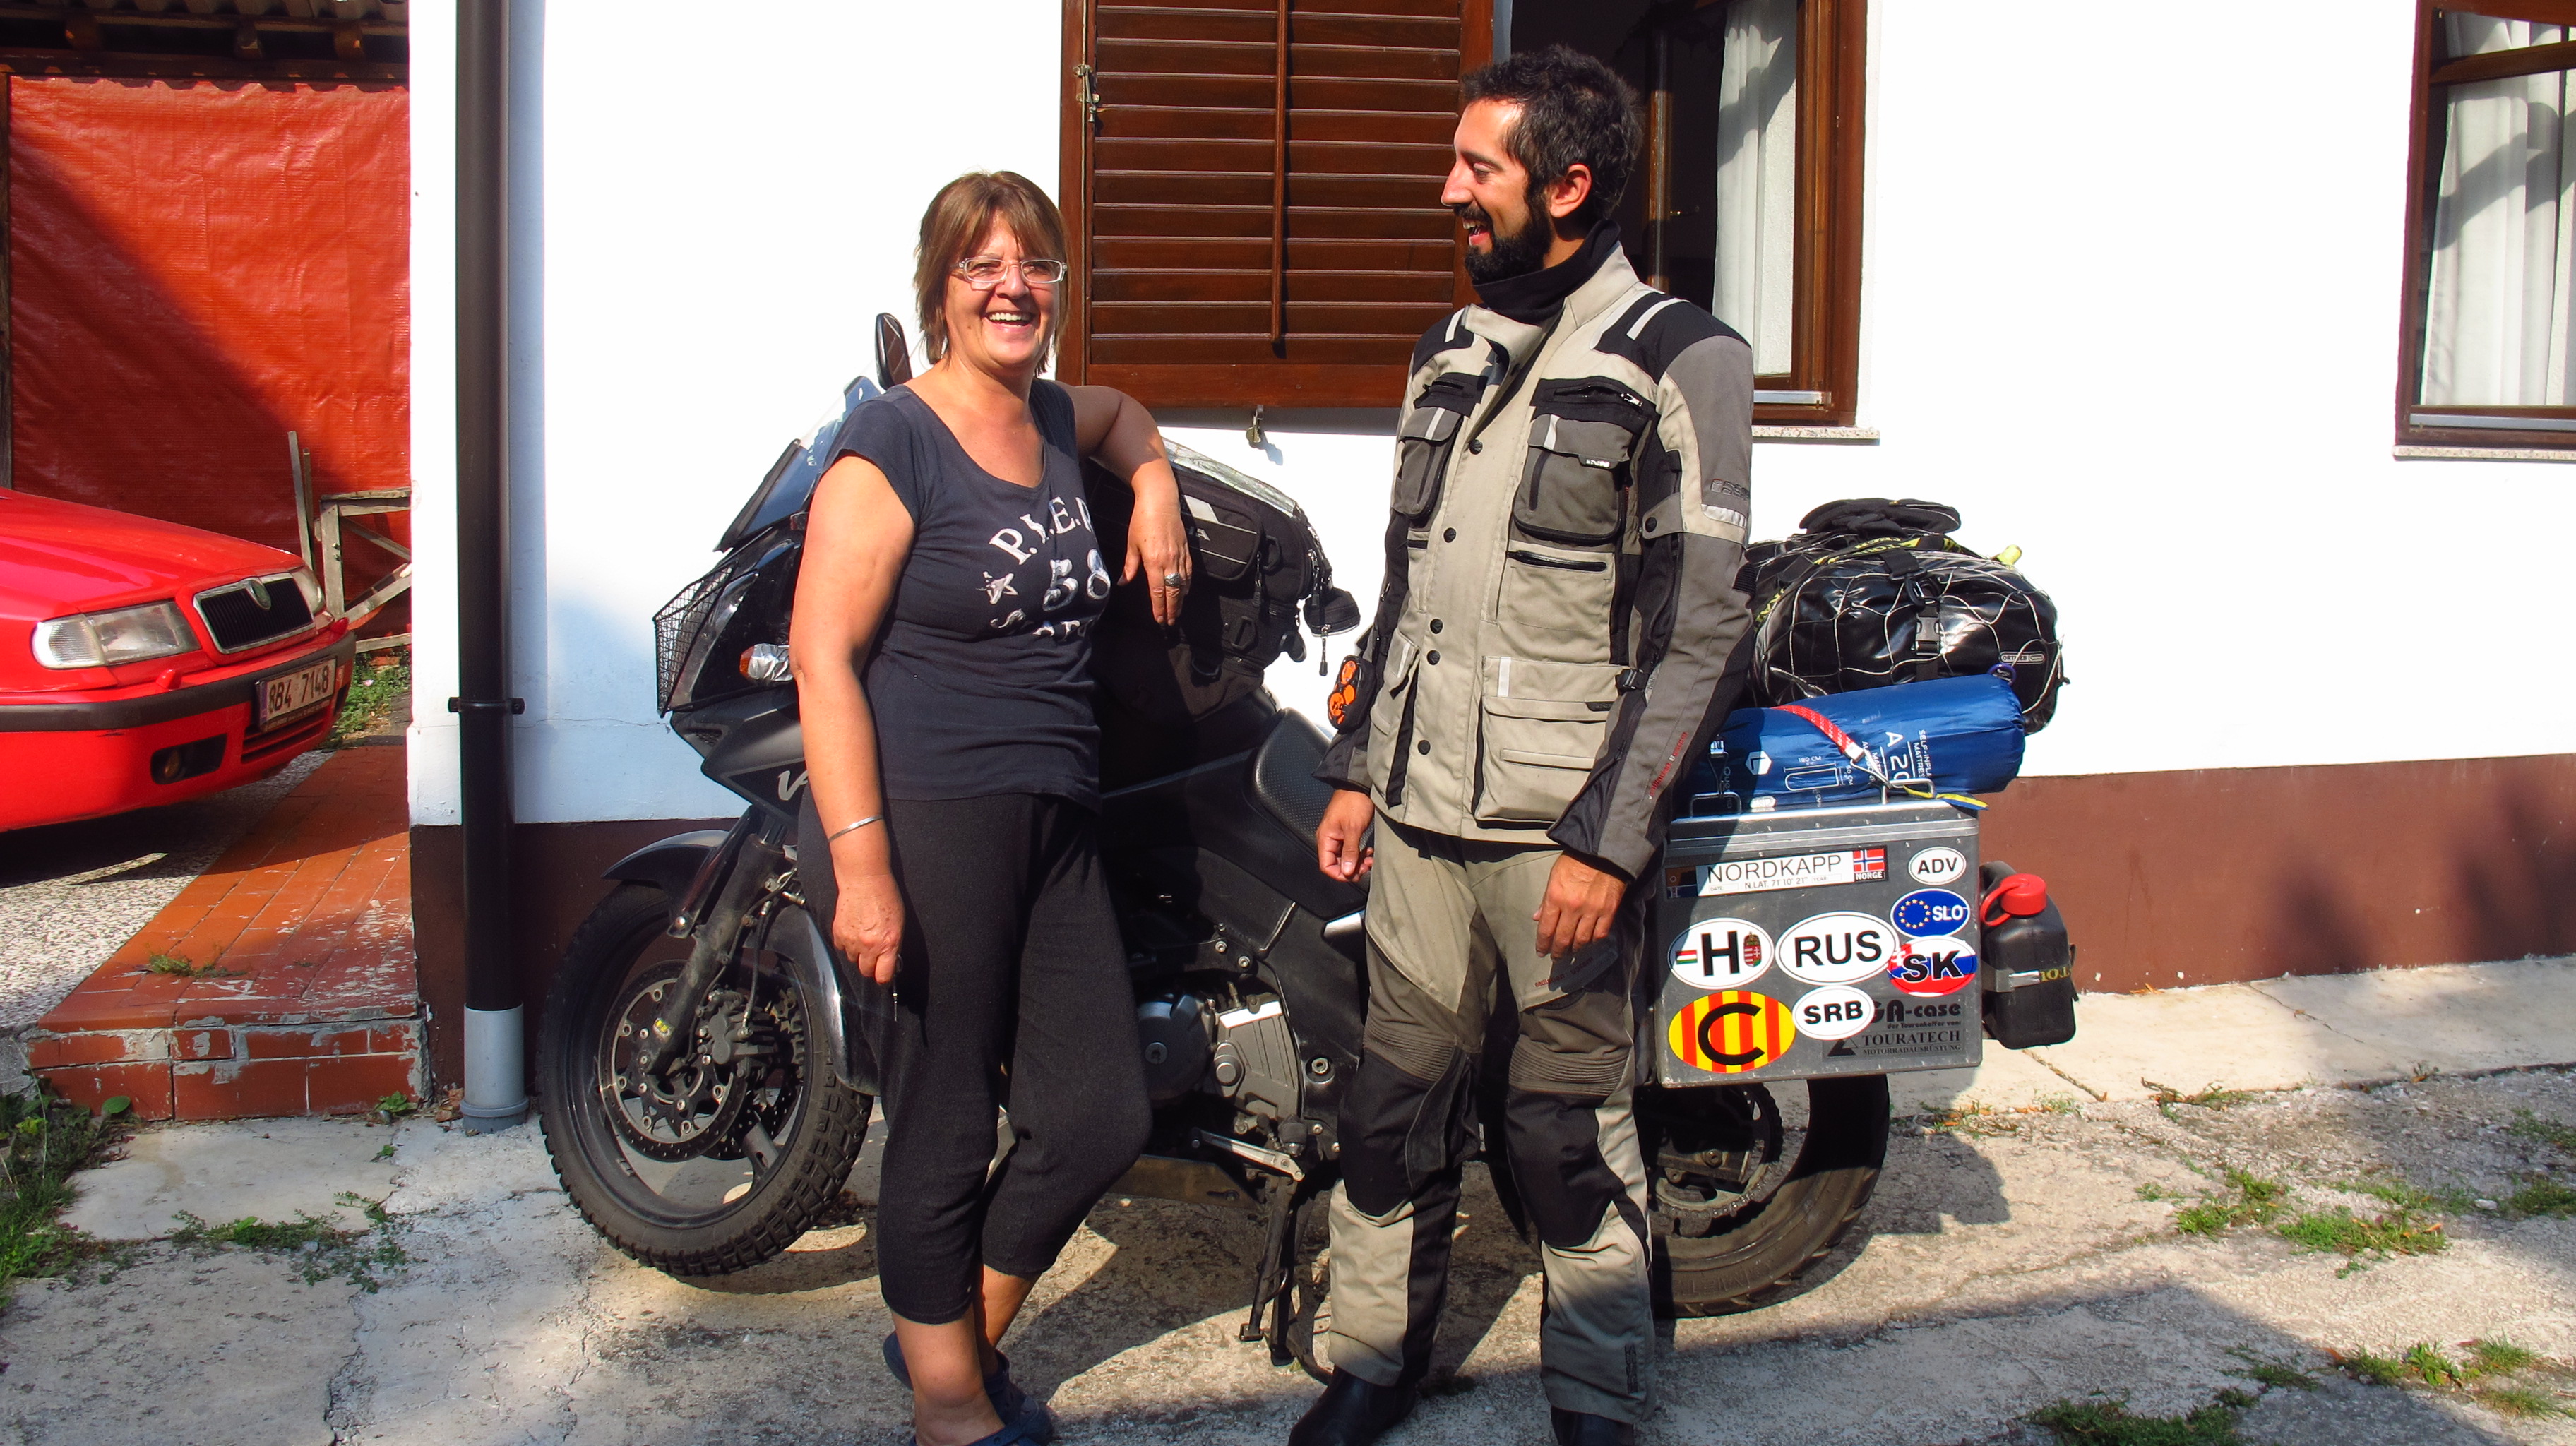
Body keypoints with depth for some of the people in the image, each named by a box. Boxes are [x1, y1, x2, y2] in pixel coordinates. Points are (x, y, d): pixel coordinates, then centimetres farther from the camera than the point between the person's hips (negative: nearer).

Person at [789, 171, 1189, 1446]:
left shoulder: (1052, 420, 12)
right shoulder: (893, 442, -9)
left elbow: (1124, 410, 39)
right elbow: (823, 657, -15)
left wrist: (1155, 493, 18)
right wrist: (859, 866, -21)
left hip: (1054, 820, 8)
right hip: (927, 821, -7)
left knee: (1101, 1119, 8)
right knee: (947, 1133, 2)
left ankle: (961, 1331, 32)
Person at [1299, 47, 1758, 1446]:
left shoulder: (1677, 361, -7)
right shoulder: (1450, 355, 14)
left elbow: (1695, 632, -11)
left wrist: (1605, 841, -16)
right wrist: (1354, 768, 14)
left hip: (1562, 827, -6)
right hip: (1418, 808, 6)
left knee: (1567, 1133, 2)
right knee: (1394, 1102, 12)